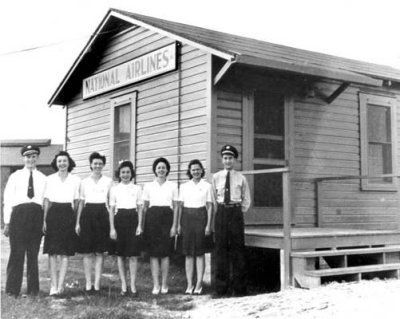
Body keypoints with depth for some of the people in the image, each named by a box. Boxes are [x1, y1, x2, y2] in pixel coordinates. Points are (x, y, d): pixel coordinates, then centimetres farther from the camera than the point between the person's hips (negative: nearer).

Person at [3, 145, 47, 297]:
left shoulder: (43, 178, 11)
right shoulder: (15, 176, 8)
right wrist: (7, 222, 0)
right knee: (17, 252, 0)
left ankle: (33, 289, 16)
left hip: (37, 215, 1)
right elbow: (8, 199, 6)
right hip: (19, 214, -1)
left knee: (33, 253, 7)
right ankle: (13, 289, 10)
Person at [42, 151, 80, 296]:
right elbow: (46, 201, 6)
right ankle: (54, 285, 3)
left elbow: (76, 202, 7)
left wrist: (77, 221, 1)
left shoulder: (75, 180, 5)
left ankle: (60, 284, 5)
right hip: (53, 214, 0)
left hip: (68, 215, 0)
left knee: (65, 253, 0)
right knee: (52, 252, -1)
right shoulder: (50, 179, 6)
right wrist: (44, 220, -1)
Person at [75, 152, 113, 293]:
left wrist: (112, 221, 0)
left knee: (100, 252, 1)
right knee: (87, 252, 2)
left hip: (102, 214, -1)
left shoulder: (108, 181, 7)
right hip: (88, 214, 1)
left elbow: (111, 202, 6)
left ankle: (97, 284, 7)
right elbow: (81, 202, 12)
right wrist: (77, 222, 7)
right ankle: (88, 284, 10)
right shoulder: (84, 182, 10)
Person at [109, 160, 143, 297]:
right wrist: (112, 228, -1)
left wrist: (139, 225, -3)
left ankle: (133, 285, 5)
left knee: (133, 255, -1)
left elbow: (140, 208, 7)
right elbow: (111, 209, 6)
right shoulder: (114, 189, 6)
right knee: (120, 255, 5)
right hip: (119, 220, 0)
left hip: (133, 220, 0)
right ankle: (123, 284, 14)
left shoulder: (137, 189, 7)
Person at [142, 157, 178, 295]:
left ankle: (164, 284, 9)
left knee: (165, 252, 0)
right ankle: (156, 285, 6)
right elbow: (144, 207, 10)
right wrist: (143, 224, 4)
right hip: (152, 217, 0)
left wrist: (174, 225, -1)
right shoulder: (148, 186, 9)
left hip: (167, 217, 0)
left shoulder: (172, 186, 8)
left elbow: (176, 207, 6)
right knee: (153, 252, -1)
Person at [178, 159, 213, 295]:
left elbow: (210, 206, 2)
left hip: (200, 217, -2)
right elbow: (180, 206, 11)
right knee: (188, 253, 4)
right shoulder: (184, 187, 10)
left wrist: (208, 225, -5)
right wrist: (179, 224, 6)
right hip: (187, 217, 2)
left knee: (200, 253, 0)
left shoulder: (207, 186, 4)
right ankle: (189, 284, 9)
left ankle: (199, 284, 5)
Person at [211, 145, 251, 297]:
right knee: (221, 248, 1)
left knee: (237, 248, 0)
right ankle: (221, 287, 9)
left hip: (236, 212, -1)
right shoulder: (216, 177, 6)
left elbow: (246, 200, 13)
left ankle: (239, 288, 6)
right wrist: (220, 210, 8)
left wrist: (240, 212, 7)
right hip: (221, 212, 1)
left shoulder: (241, 178, 4)